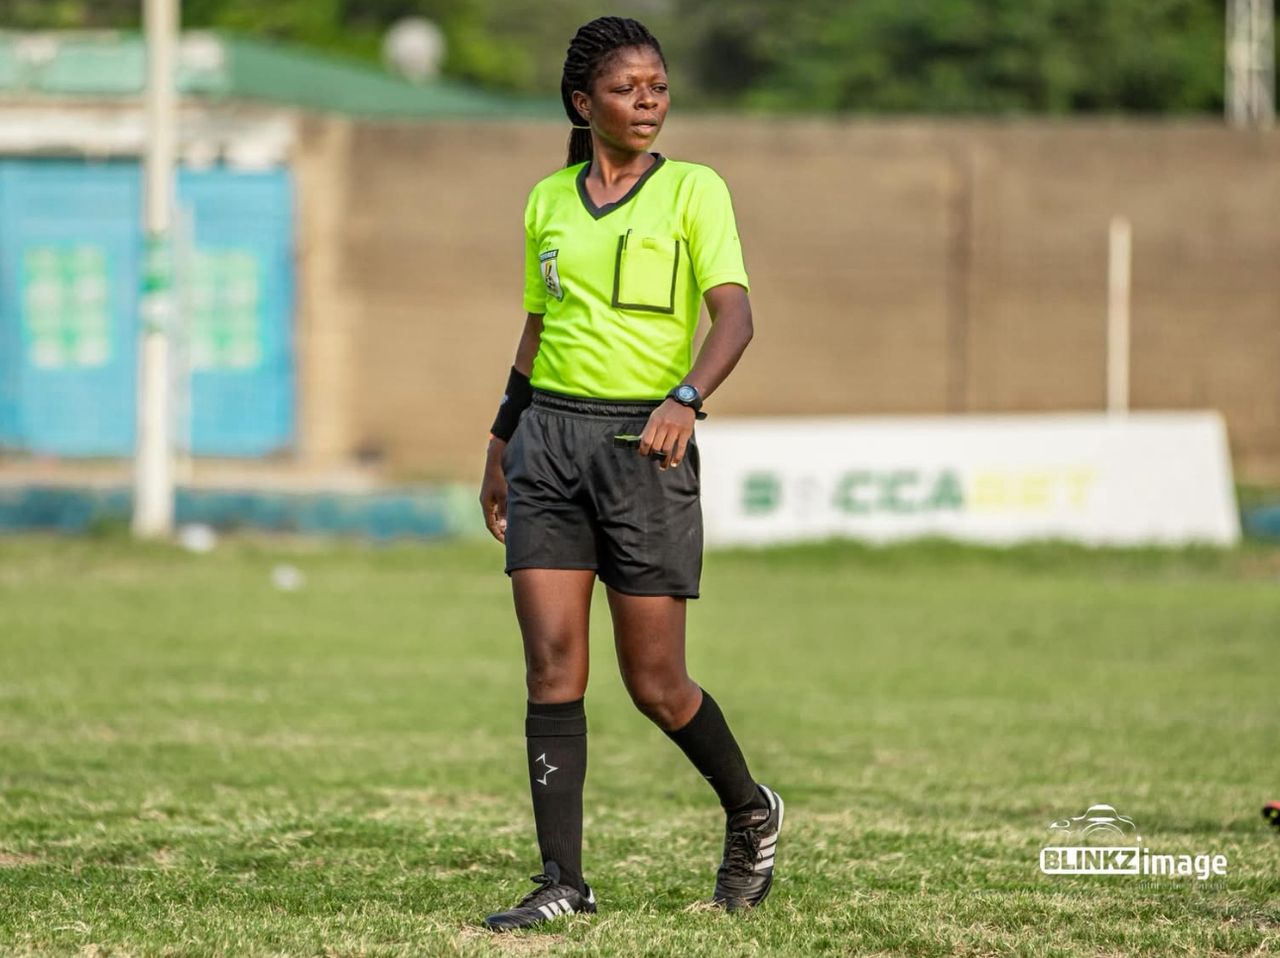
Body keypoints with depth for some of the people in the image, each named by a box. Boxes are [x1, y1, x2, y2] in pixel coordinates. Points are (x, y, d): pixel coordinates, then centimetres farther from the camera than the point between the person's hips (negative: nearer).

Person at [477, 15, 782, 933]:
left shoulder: (693, 190, -3)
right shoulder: (549, 201, 11)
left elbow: (734, 314, -14)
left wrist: (687, 396, -31)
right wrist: (501, 444, 22)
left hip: (644, 444, -4)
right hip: (550, 438, 4)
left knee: (655, 683, 0)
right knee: (552, 663, -6)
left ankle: (752, 814, 27)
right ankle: (564, 882, -3)